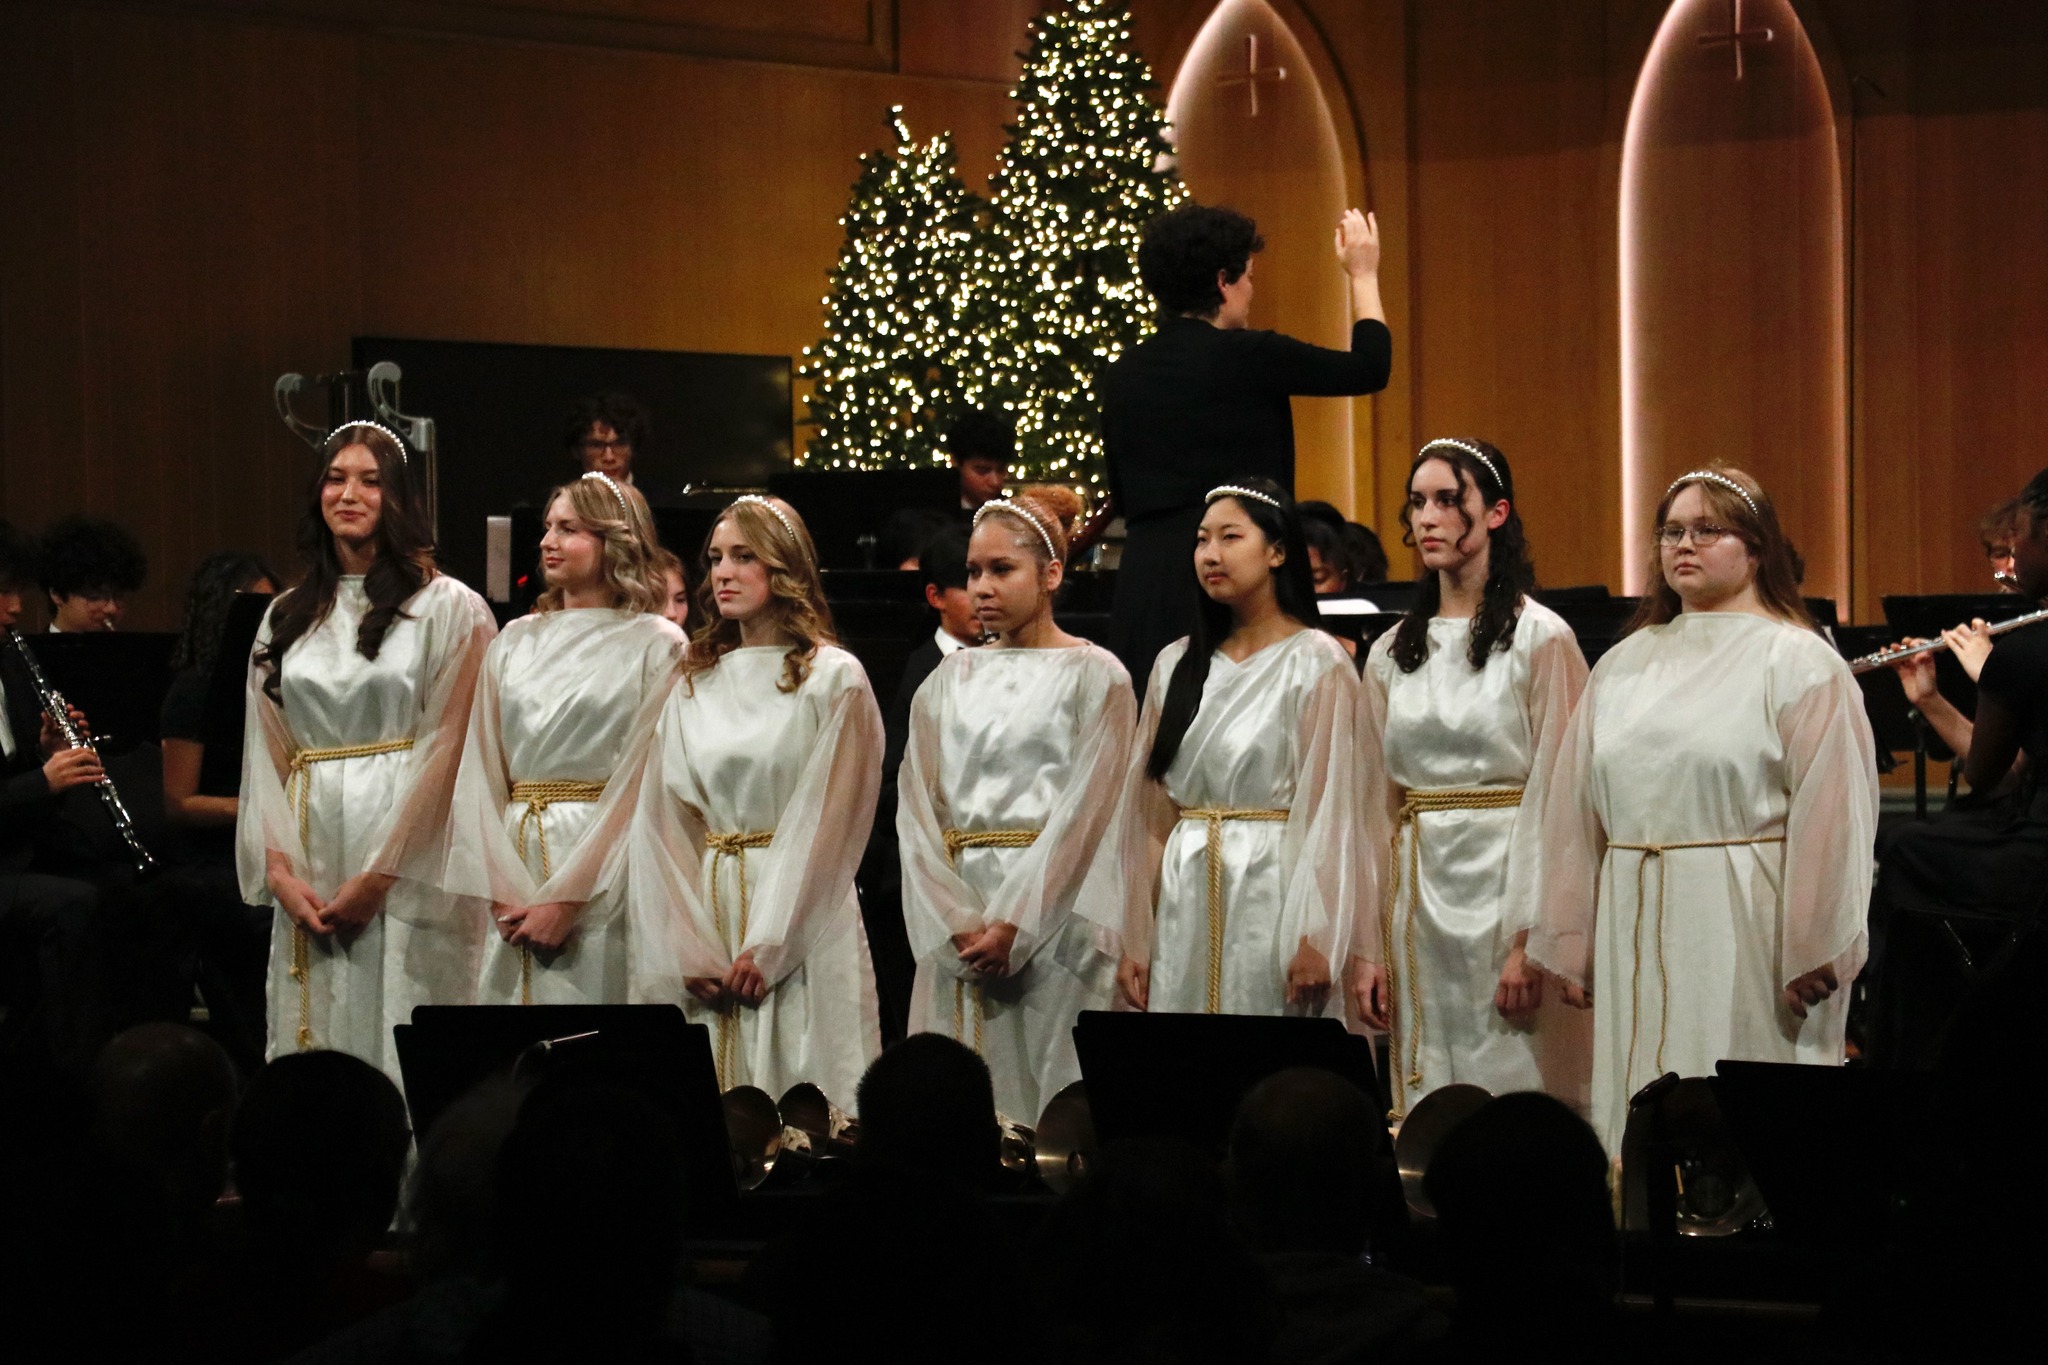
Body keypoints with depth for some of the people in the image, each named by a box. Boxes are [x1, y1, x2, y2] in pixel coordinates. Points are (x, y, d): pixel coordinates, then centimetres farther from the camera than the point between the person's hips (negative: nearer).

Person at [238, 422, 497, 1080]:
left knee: (403, 1047, -7)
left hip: (408, 874, -4)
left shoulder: (450, 609, 0)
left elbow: (446, 750, -7)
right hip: (309, 879, 5)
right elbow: (265, 755, 12)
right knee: (313, 1052, 2)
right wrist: (280, 870, -2)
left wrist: (378, 876, -13)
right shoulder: (286, 617, 15)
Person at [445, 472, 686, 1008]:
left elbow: (640, 783, -8)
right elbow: (479, 772, 9)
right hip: (516, 865, 5)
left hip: (608, 884, -5)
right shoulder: (516, 641, 15)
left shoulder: (655, 644, -1)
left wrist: (567, 900, -14)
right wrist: (499, 891, -4)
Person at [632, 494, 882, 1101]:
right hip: (707, 910, 4)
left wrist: (766, 948, -13)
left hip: (801, 921, -4)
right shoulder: (693, 684, 12)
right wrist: (691, 951, -4)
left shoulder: (834, 679, -2)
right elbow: (662, 820, 7)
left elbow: (826, 823, -7)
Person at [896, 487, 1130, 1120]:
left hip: (1053, 919, -4)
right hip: (955, 921, 4)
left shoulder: (1095, 676, 1)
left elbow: (1084, 814, -7)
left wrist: (1012, 927, -16)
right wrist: (959, 924, -9)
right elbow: (917, 808, 6)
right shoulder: (949, 681, 14)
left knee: (1051, 1104, -7)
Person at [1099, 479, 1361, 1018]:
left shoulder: (1315, 663, -2)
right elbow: (1150, 813, 13)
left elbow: (1328, 812, -8)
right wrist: (1132, 939, 7)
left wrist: (1313, 941, -16)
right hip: (1186, 908, 5)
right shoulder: (1177, 665, 13)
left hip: (1274, 895, -5)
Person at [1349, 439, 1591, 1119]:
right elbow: (1377, 805, 12)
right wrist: (1367, 947, 7)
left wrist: (1530, 940, -16)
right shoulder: (1393, 653, 13)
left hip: (1505, 886, -5)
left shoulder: (1540, 639, -4)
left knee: (1515, 1091, -6)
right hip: (1417, 898, 5)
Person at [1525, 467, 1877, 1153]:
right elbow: (1577, 810, 15)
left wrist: (1812, 955, -13)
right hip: (1635, 932, 5)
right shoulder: (1624, 664, 14)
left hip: (1746, 934, -5)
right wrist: (1572, 944, 11)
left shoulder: (1799, 663, -3)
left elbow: (1827, 815, -8)